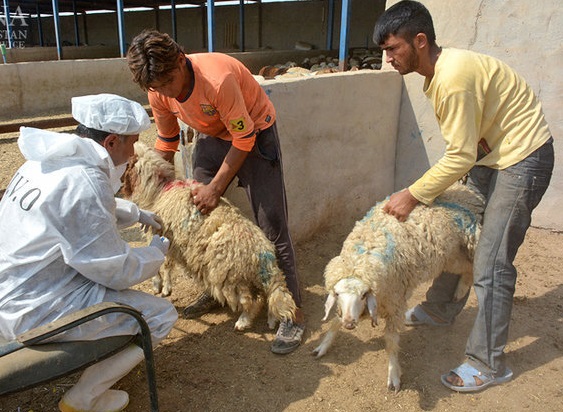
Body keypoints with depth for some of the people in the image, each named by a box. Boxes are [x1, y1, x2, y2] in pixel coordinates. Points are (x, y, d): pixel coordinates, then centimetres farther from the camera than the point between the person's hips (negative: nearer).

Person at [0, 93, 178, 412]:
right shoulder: (83, 181, -26)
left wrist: (139, 214, 26)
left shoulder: (52, 158, 3)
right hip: (32, 310, -10)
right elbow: (117, 271, -19)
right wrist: (158, 251, -1)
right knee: (162, 316, -4)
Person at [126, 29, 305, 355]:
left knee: (272, 226, -11)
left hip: (255, 133, -7)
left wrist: (216, 187, -23)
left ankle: (293, 312, -3)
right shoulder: (158, 92, -13)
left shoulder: (218, 78, -35)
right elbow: (167, 141, 5)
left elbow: (244, 139, -25)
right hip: (213, 136, 7)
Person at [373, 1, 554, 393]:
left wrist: (413, 195, -19)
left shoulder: (454, 78, -28)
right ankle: (441, 309, 36)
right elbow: (466, 148, 6)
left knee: (491, 264, -8)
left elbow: (461, 157, -25)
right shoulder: (437, 70, 2)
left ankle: (489, 364, 6)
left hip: (523, 157, -10)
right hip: (488, 151, 10)